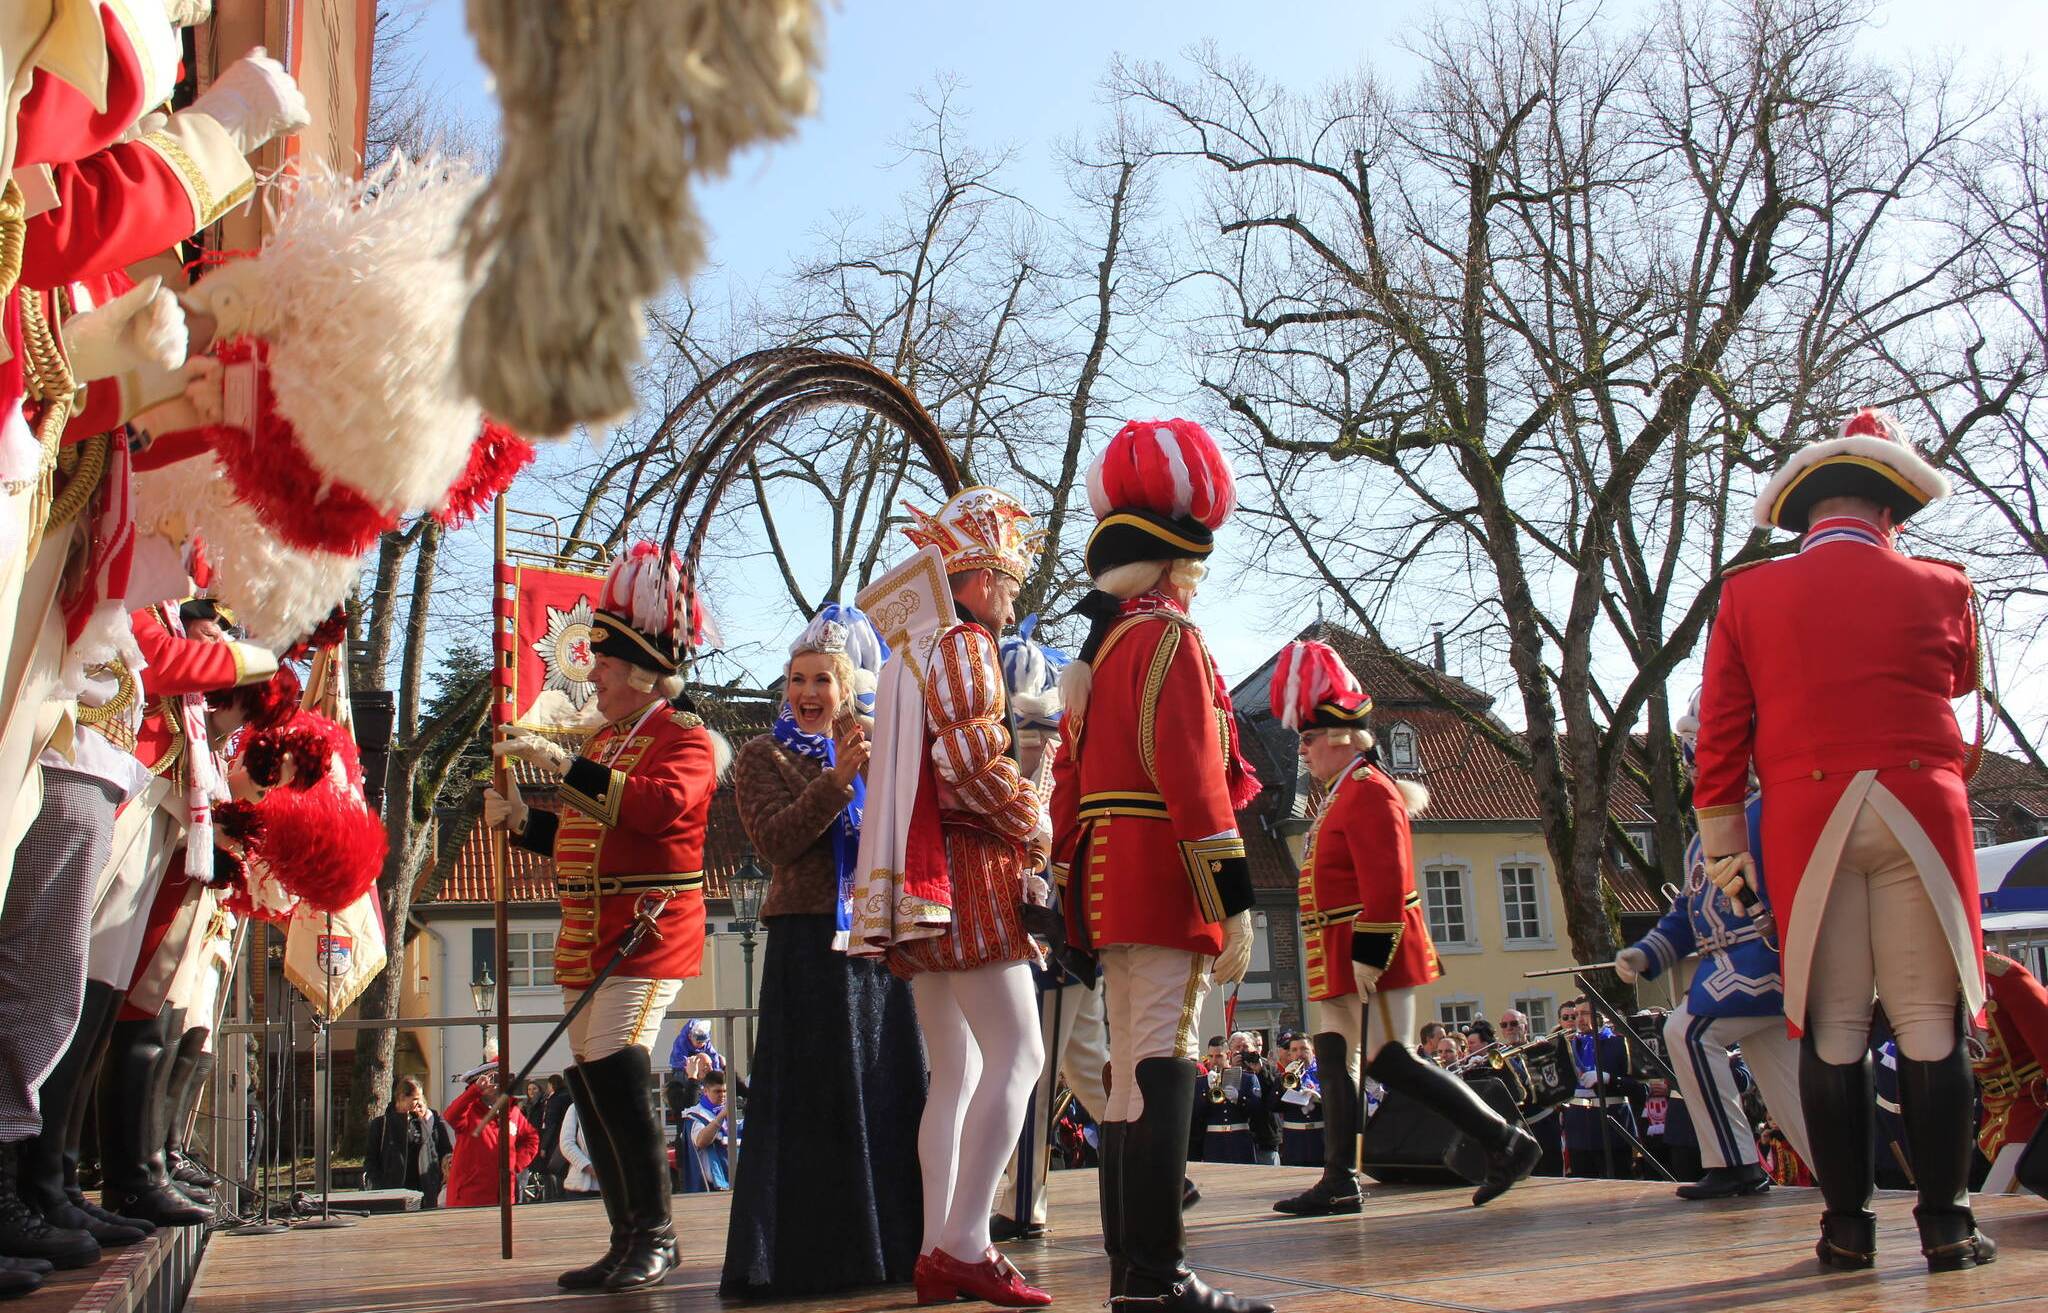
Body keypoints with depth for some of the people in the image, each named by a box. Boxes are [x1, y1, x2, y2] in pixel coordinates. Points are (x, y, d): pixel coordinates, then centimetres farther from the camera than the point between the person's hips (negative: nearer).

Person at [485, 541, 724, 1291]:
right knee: (588, 1082, 8)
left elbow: (658, 805, -28)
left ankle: (656, 1236, -2)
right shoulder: (604, 742, 19)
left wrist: (565, 767, -28)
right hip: (586, 936, 9)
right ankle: (628, 1240, 18)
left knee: (615, 1072, -15)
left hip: (648, 933, -9)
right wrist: (520, 819, 8)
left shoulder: (685, 739, -7)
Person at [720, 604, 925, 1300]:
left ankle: (885, 1244, 17)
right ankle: (808, 1252, 4)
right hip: (809, 941, -5)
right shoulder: (765, 756, 3)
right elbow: (774, 840, -14)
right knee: (815, 1099, -5)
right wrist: (837, 780, -21)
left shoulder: (870, 752, 17)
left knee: (888, 1090, 7)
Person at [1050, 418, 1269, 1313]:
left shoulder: (1096, 649, 18)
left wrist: (1067, 887, 20)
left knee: (1130, 1071, 12)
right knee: (1164, 1068, -9)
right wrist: (1235, 903, -18)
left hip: (1108, 886, 9)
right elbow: (1195, 779, -17)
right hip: (1166, 885, -9)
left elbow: (1070, 780, 17)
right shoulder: (1170, 640, -9)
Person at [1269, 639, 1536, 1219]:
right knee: (1336, 1059, 9)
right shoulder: (1341, 796, 17)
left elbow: (1386, 883, -22)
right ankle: (1340, 1183, 14)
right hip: (1342, 960, 10)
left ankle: (1503, 1141, -4)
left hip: (1373, 954, -10)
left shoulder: (1368, 793, -14)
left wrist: (1369, 955, -25)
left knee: (1387, 1060, -10)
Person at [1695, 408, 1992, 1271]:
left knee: (1831, 1028, 4)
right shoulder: (1940, 590, 4)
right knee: (1931, 1021, 4)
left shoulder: (1748, 595, 4)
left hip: (1807, 819, 0)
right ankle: (1945, 1223, 7)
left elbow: (1720, 726, 4)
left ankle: (1848, 1226, 7)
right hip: (1922, 811, 0)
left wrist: (1721, 840, 10)